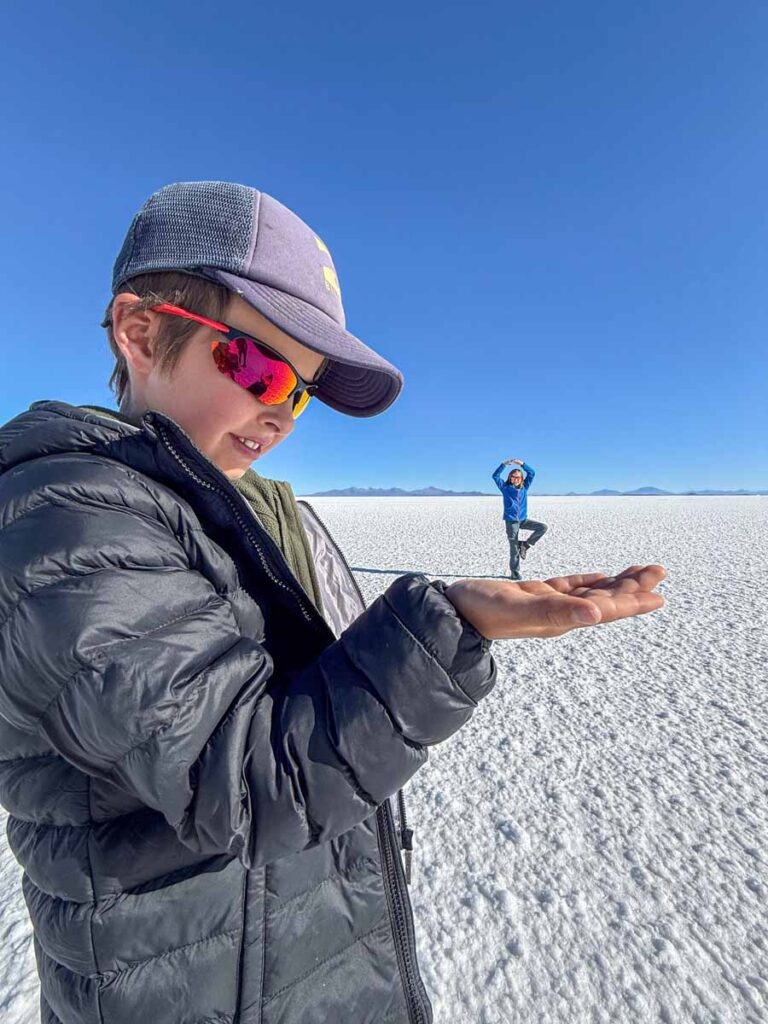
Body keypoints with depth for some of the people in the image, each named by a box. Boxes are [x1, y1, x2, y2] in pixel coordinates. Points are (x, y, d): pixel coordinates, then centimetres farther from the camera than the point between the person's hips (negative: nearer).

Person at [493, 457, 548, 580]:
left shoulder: (524, 487, 9)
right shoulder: (505, 487, 1)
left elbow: (532, 473, 4)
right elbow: (495, 476, -7)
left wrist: (522, 463, -8)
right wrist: (504, 464, -17)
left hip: (523, 519, 4)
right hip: (511, 521, -4)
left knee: (543, 527, -11)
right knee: (514, 549, -1)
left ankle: (525, 544, 1)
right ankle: (514, 573, 12)